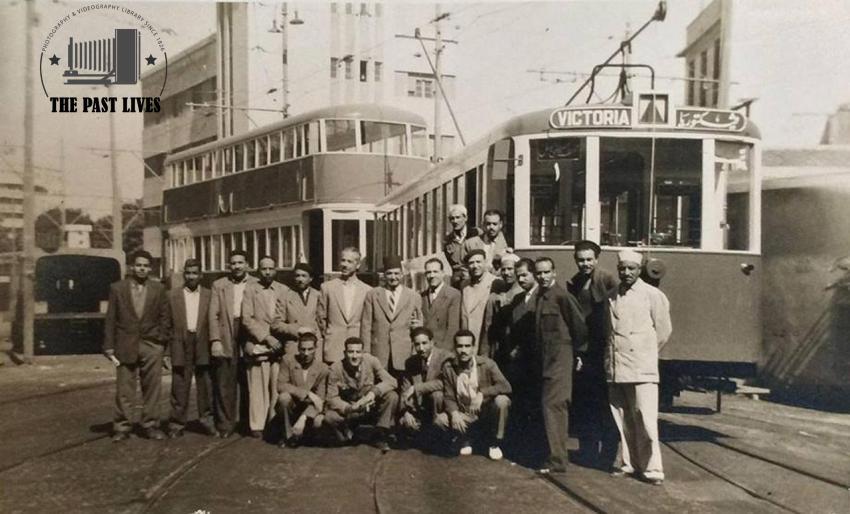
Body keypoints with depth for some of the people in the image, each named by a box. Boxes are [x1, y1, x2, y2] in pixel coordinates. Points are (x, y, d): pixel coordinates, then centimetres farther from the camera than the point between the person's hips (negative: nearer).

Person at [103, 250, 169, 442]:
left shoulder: (158, 289, 7)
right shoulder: (117, 288, 4)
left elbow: (164, 317, 8)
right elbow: (110, 320, 3)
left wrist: (162, 342, 1)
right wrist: (109, 346, -1)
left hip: (151, 346, 1)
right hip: (125, 346, -1)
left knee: (152, 388, 3)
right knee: (124, 390, 1)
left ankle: (150, 425, 14)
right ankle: (121, 427, 11)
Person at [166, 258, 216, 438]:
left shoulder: (209, 295, 7)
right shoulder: (173, 295, 7)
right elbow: (167, 323, 5)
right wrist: (166, 347, -1)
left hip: (203, 346, 0)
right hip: (181, 345, 0)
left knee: (205, 386, 5)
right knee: (179, 387, 3)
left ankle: (207, 421, 15)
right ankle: (177, 424, 11)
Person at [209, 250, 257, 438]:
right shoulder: (219, 285, 11)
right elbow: (213, 315, 4)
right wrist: (215, 340, -6)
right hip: (225, 341, 1)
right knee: (224, 385, 1)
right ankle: (225, 425, 11)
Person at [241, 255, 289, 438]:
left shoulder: (284, 290, 11)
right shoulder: (250, 290, 4)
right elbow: (247, 319, -3)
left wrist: (282, 340, -5)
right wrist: (266, 337, -10)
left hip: (279, 345, 2)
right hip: (257, 346, -2)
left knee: (277, 387, 0)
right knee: (258, 387, -2)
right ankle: (257, 425, 5)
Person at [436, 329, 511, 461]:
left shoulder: (487, 364, -12)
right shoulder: (448, 367, -7)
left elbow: (505, 386, -22)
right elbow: (448, 397, -5)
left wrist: (482, 393, -35)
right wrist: (454, 413, -26)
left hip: (486, 414, -1)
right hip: (464, 416, 1)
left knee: (502, 401, -32)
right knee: (439, 420, -25)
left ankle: (494, 443, -6)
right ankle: (464, 441, 9)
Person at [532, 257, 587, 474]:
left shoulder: (561, 295, -13)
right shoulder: (540, 297, 12)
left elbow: (578, 324, -9)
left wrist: (578, 352, -1)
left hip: (560, 358, -9)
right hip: (546, 359, 9)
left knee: (553, 405, -11)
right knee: (556, 407, 14)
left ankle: (557, 460, -6)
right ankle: (557, 454, 24)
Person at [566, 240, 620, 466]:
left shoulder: (607, 280, -8)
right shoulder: (573, 284, 10)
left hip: (603, 351, -5)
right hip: (581, 353, 5)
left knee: (606, 405, 4)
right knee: (581, 405, 10)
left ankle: (607, 454, 15)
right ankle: (588, 450, 24)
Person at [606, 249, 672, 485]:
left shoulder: (652, 295, -3)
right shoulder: (612, 297, 10)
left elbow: (663, 330, 3)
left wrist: (646, 352, 10)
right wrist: (610, 356, 13)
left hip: (642, 368, -4)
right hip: (615, 368, 5)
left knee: (645, 420, -6)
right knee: (622, 420, 10)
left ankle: (651, 468, 2)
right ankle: (627, 463, 21)